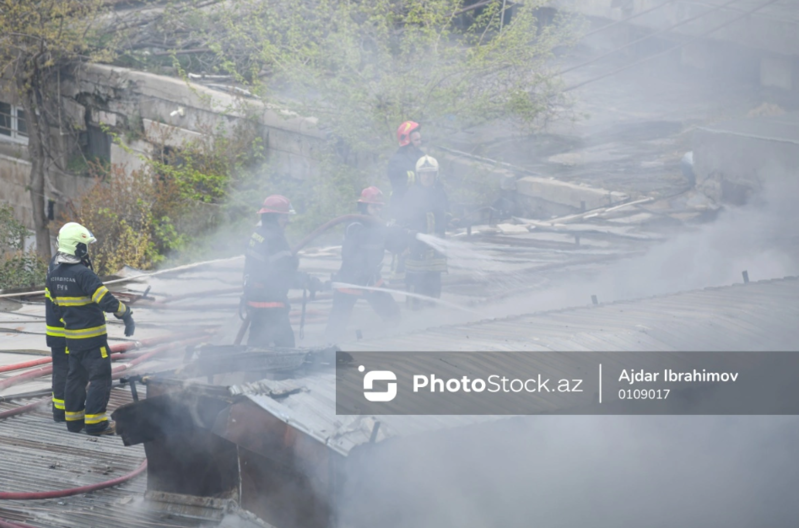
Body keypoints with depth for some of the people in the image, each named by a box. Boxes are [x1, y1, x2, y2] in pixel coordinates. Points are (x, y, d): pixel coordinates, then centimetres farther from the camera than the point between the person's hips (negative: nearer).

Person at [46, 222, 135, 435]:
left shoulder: (53, 275, 5)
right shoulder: (83, 274, -22)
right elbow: (106, 300, -25)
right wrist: (126, 314, -13)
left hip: (71, 336, 8)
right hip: (92, 337, -8)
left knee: (76, 376, 17)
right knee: (100, 377, -2)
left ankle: (73, 419, 22)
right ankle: (95, 423, -2)